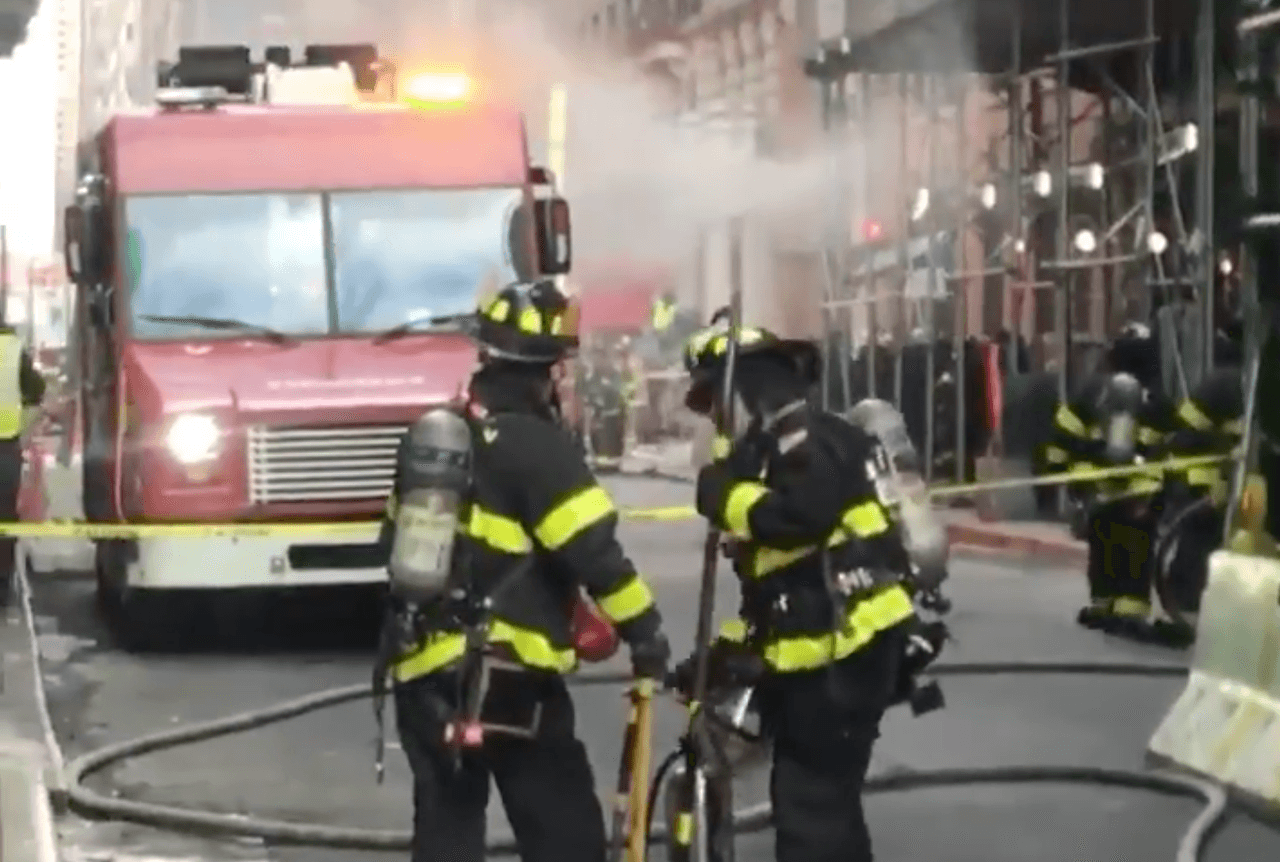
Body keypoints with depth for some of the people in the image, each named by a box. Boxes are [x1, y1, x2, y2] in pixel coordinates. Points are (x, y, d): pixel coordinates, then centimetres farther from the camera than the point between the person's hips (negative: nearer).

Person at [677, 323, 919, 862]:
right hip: (817, 654, 11)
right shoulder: (766, 452, 22)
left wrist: (727, 497, -16)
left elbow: (802, 517, -31)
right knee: (821, 801, 21)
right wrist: (726, 650, 18)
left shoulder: (805, 438, -10)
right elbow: (770, 582, 25)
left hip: (848, 650, -11)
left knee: (810, 808, -11)